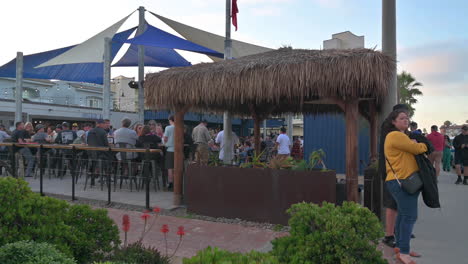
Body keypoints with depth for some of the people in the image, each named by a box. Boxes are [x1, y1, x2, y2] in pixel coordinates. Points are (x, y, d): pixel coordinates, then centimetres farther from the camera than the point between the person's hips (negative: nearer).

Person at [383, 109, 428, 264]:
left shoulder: (401, 136, 22)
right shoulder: (395, 135, -14)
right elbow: (418, 149, -13)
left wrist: (418, 145, 2)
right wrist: (425, 145, 8)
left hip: (404, 181, 11)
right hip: (402, 182, -11)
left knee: (403, 215, 16)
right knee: (410, 217, -10)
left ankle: (400, 246, 26)